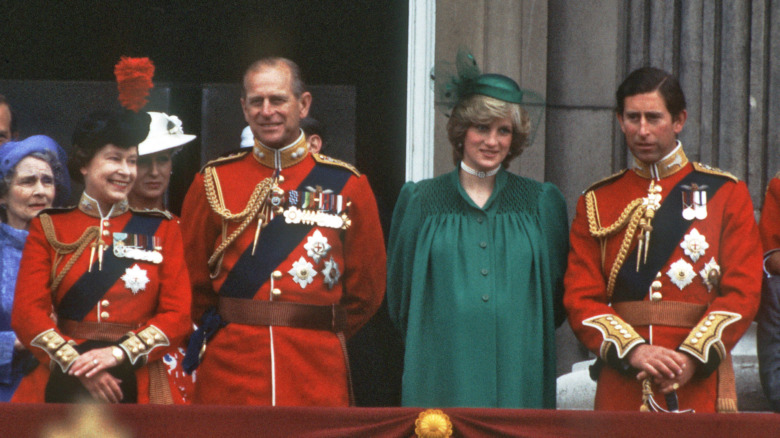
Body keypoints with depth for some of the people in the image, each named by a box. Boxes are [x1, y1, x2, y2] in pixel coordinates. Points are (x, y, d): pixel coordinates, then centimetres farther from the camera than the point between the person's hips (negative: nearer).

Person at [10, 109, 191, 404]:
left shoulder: (162, 230, 12)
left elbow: (178, 315, 4)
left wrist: (119, 353, -11)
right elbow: (27, 313, 1)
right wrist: (76, 363, -14)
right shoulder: (48, 228, 10)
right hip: (63, 379, 0)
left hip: (135, 386, 0)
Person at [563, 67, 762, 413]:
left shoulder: (726, 194, 6)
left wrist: (691, 358, -15)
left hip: (700, 384, -1)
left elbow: (742, 293, -1)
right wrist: (634, 350, -14)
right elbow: (580, 297, 3)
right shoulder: (596, 203, 10)